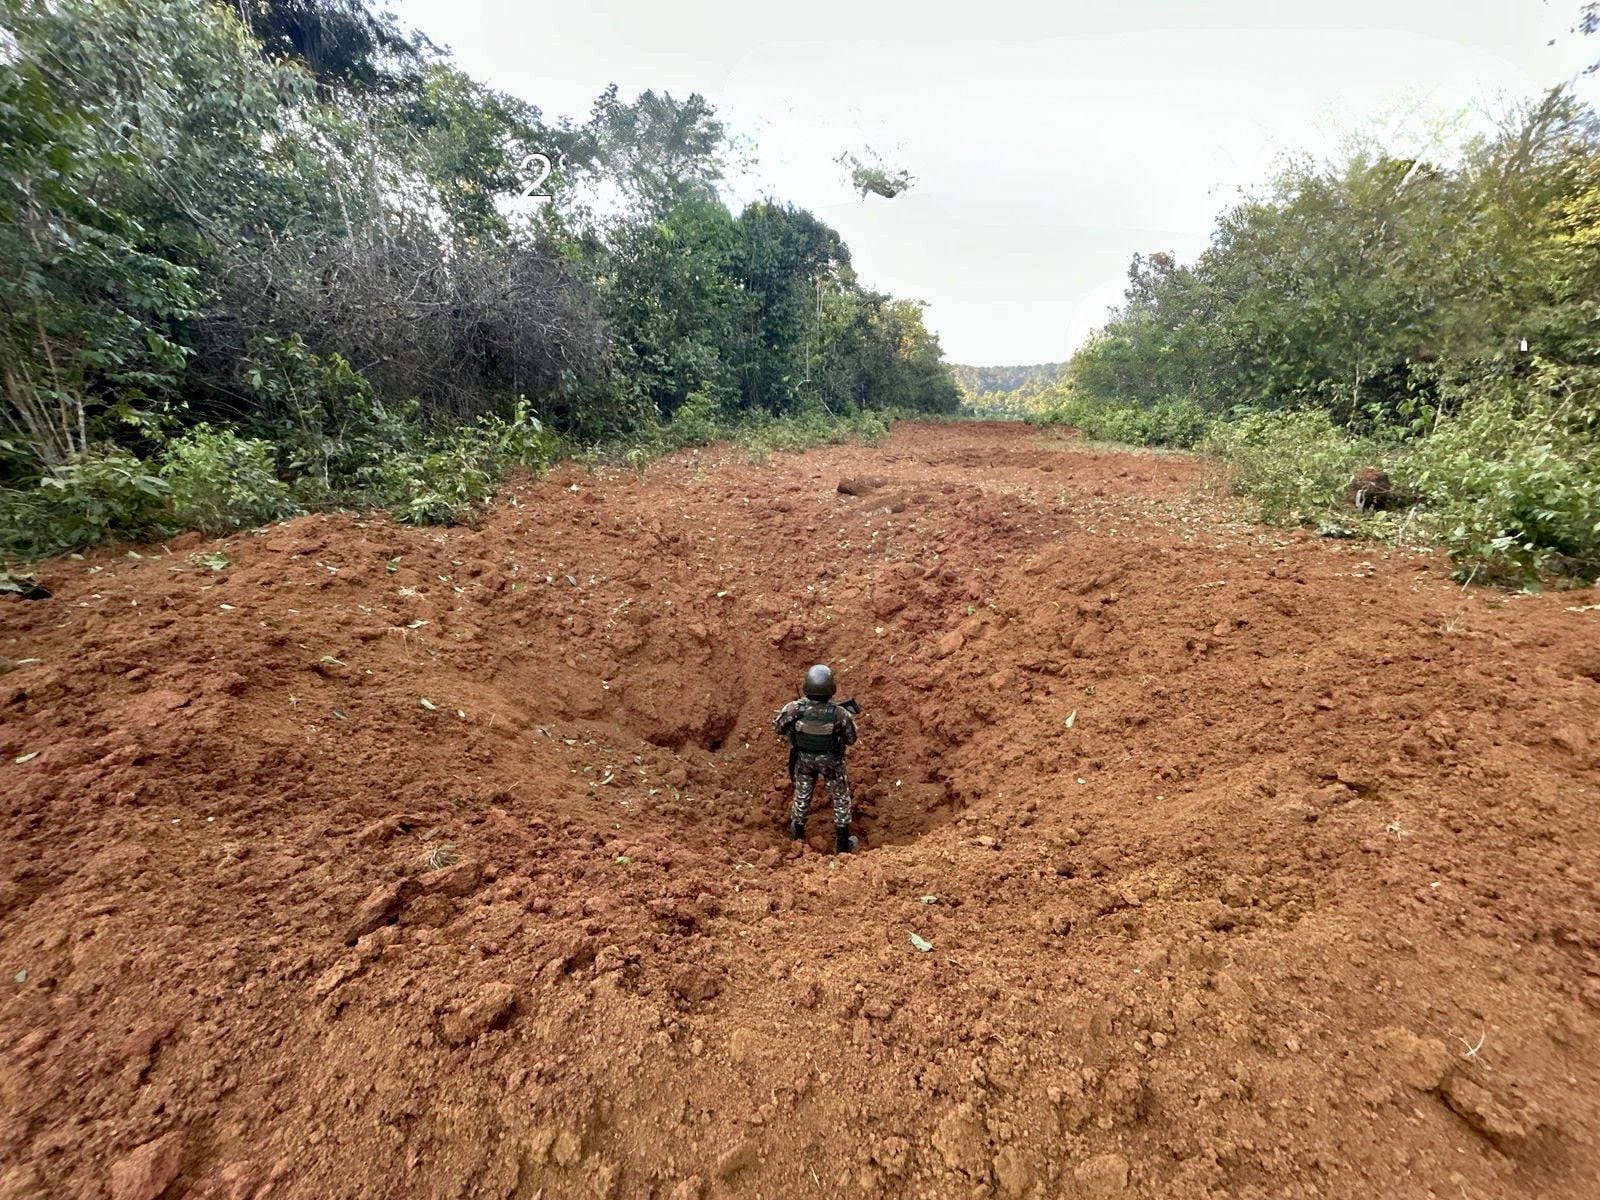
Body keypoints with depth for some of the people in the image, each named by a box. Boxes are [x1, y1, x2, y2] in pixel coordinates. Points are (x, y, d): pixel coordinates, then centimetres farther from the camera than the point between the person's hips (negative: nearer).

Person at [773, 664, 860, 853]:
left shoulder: (795, 708, -28)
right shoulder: (839, 713, -32)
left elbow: (779, 727, -9)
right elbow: (851, 739, -14)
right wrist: (849, 717, 0)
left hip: (804, 758, 2)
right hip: (830, 760, -2)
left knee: (802, 794, 26)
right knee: (840, 798, 21)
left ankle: (798, 832, 48)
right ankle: (842, 843, 33)